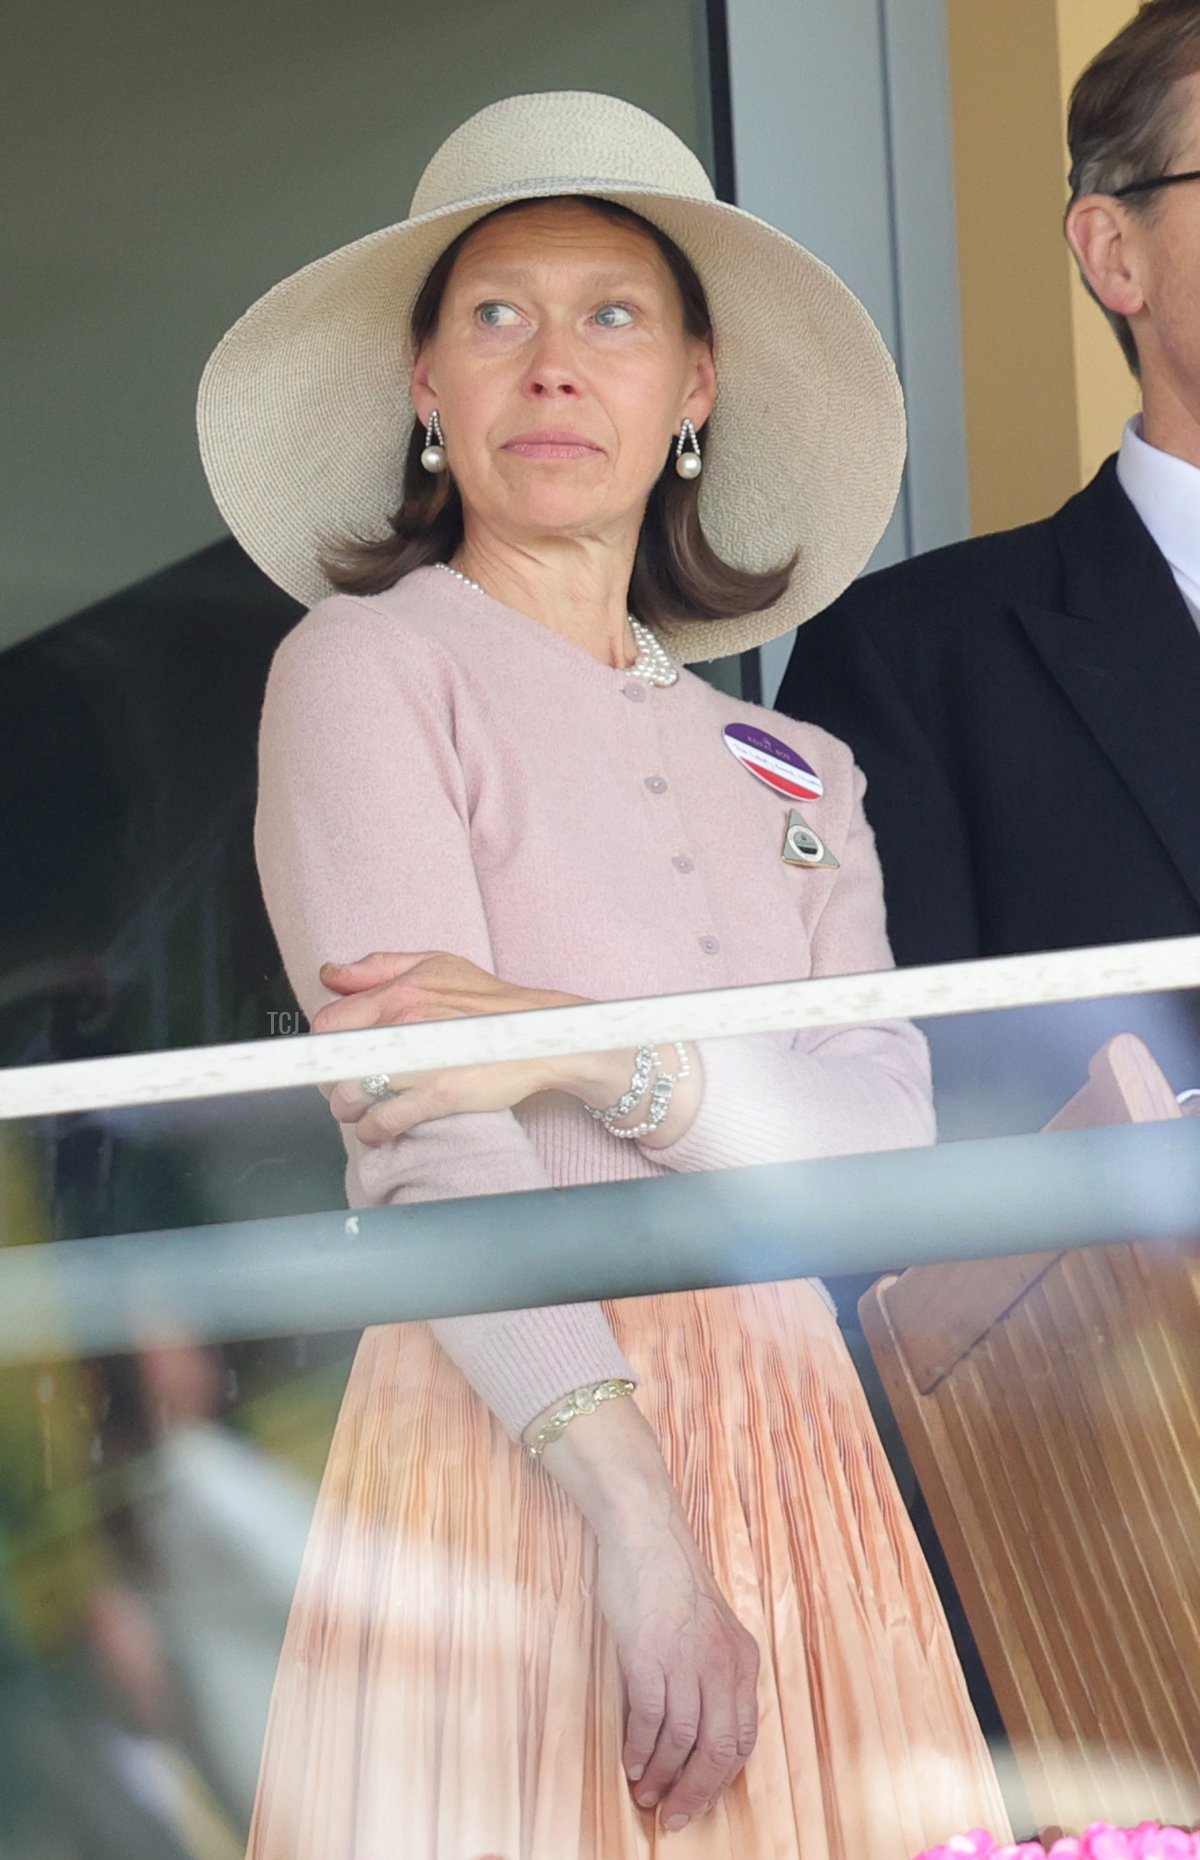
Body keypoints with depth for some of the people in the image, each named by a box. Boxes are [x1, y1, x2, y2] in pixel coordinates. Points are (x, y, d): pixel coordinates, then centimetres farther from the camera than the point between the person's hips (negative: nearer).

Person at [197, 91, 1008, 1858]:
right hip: (517, 1435, -5)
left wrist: (586, 1052, -16)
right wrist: (636, 1524, -22)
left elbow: (889, 1142, 3)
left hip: (799, 1446, 5)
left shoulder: (791, 772, 17)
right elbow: (423, 1137, -12)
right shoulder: (364, 666, 0)